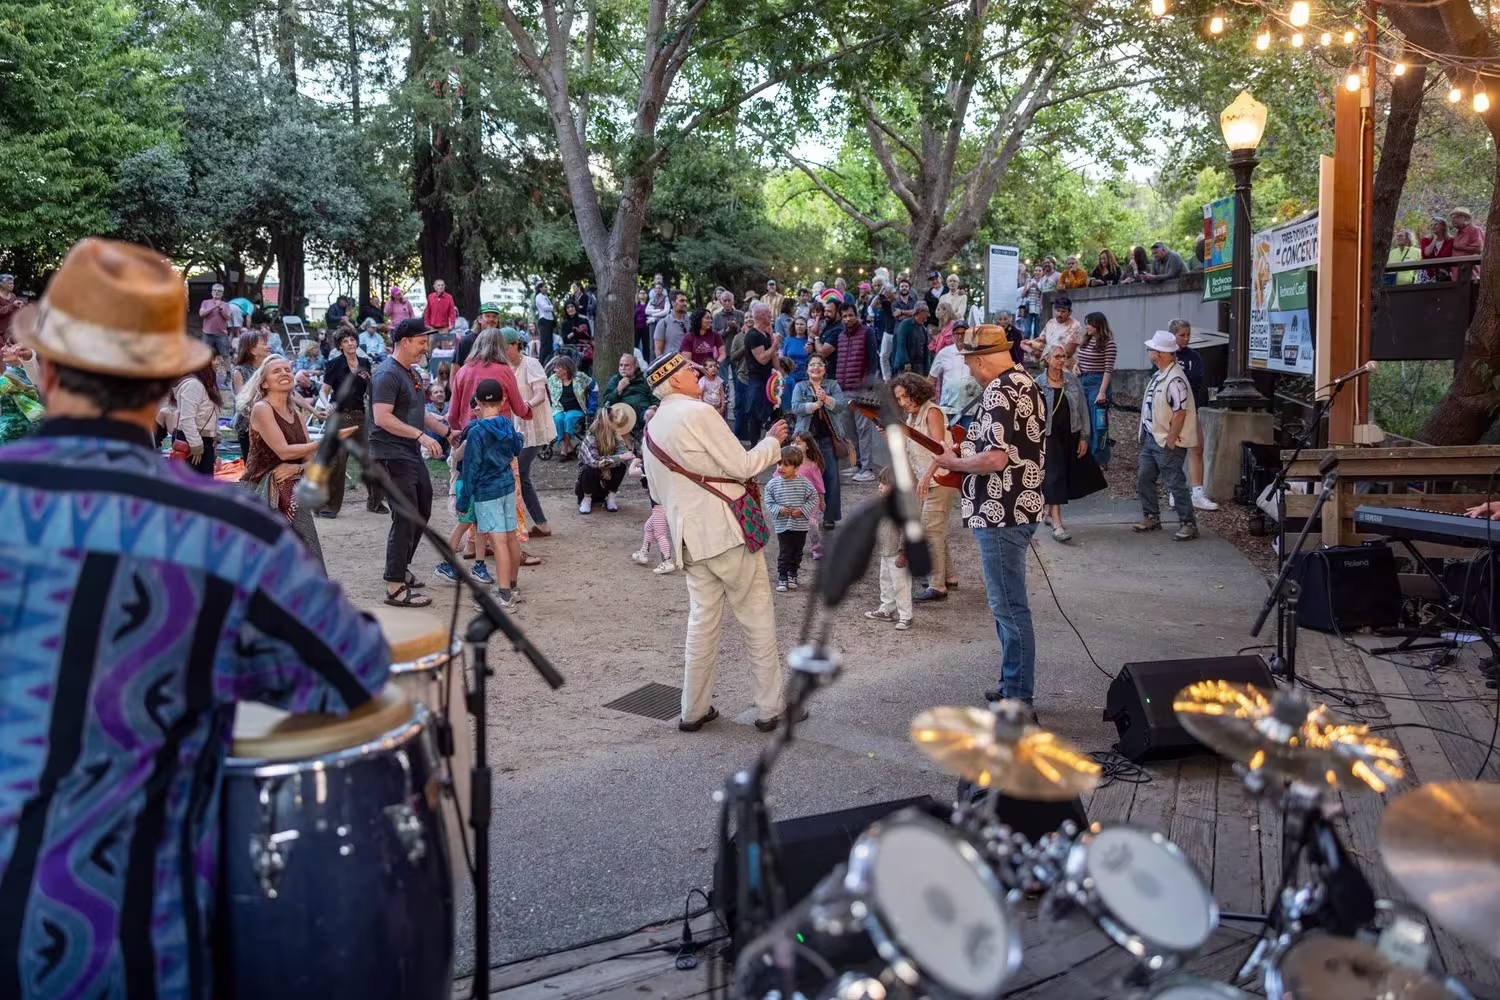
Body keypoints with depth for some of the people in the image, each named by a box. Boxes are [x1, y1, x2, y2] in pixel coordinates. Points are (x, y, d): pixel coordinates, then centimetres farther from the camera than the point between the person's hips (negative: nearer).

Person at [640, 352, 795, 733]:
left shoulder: (652, 429, 13)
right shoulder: (699, 413, -12)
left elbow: (657, 490, 20)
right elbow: (741, 465, -12)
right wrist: (773, 441, 3)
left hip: (690, 538, 7)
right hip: (727, 529, -7)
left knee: (702, 619, 13)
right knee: (758, 617, 3)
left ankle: (694, 710, 16)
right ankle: (771, 706, 9)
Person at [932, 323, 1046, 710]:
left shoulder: (999, 392, -18)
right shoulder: (1025, 383, 14)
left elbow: (995, 459, -27)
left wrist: (954, 463, -11)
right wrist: (966, 450, 16)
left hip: (1000, 513, -11)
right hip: (1018, 506, 11)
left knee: (1009, 608, -4)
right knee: (1007, 604, 18)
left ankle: (1019, 704, 2)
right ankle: (1014, 688, 28)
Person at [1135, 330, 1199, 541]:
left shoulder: (1175, 379, -21)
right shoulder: (1159, 375, 10)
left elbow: (1180, 413, -23)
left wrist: (1169, 443, -21)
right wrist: (1145, 435, 15)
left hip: (1167, 443, -10)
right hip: (1151, 438, 10)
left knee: (1175, 484, -3)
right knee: (1143, 478, 14)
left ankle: (1188, 524, 6)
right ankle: (1152, 518, 27)